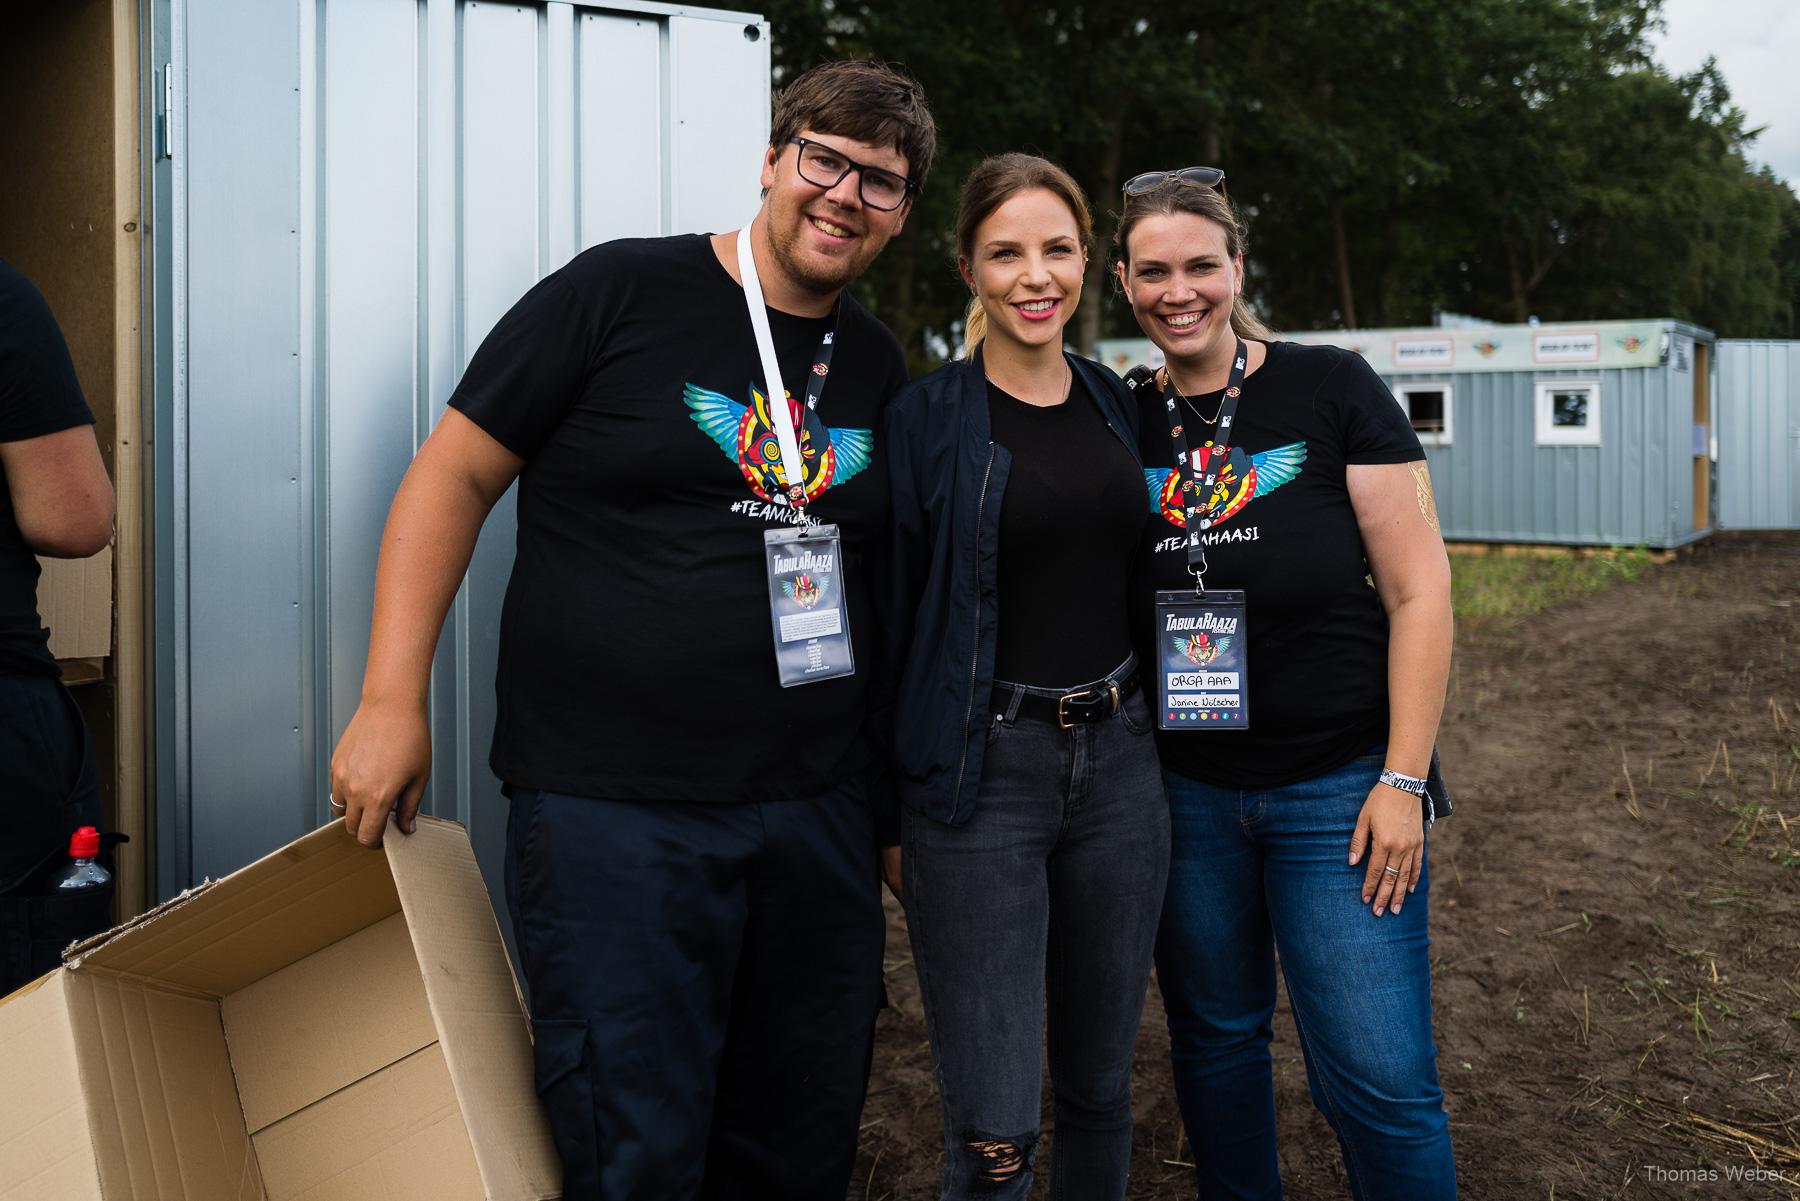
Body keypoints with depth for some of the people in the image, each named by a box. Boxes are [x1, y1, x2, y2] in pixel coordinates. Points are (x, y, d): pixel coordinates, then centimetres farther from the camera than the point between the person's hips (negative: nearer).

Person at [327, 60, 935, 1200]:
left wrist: (896, 801, 15)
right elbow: (455, 474, -3)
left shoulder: (877, 364, 11)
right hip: (610, 809, -5)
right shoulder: (620, 293, -4)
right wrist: (392, 699, -10)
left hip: (818, 810, 5)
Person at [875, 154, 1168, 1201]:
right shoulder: (927, 420, -6)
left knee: (1101, 1087, 16)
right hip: (982, 772, -5)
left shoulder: (1118, 406, 9)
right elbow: (889, 612, -5)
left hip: (1117, 761, 5)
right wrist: (890, 815, -5)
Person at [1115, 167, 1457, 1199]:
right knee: (1214, 1041, 17)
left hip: (1339, 787, -3)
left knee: (1379, 1078, -2)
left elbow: (1420, 590, -7)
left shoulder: (1331, 389, -6)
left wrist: (1403, 780, -11)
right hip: (1183, 789, 4)